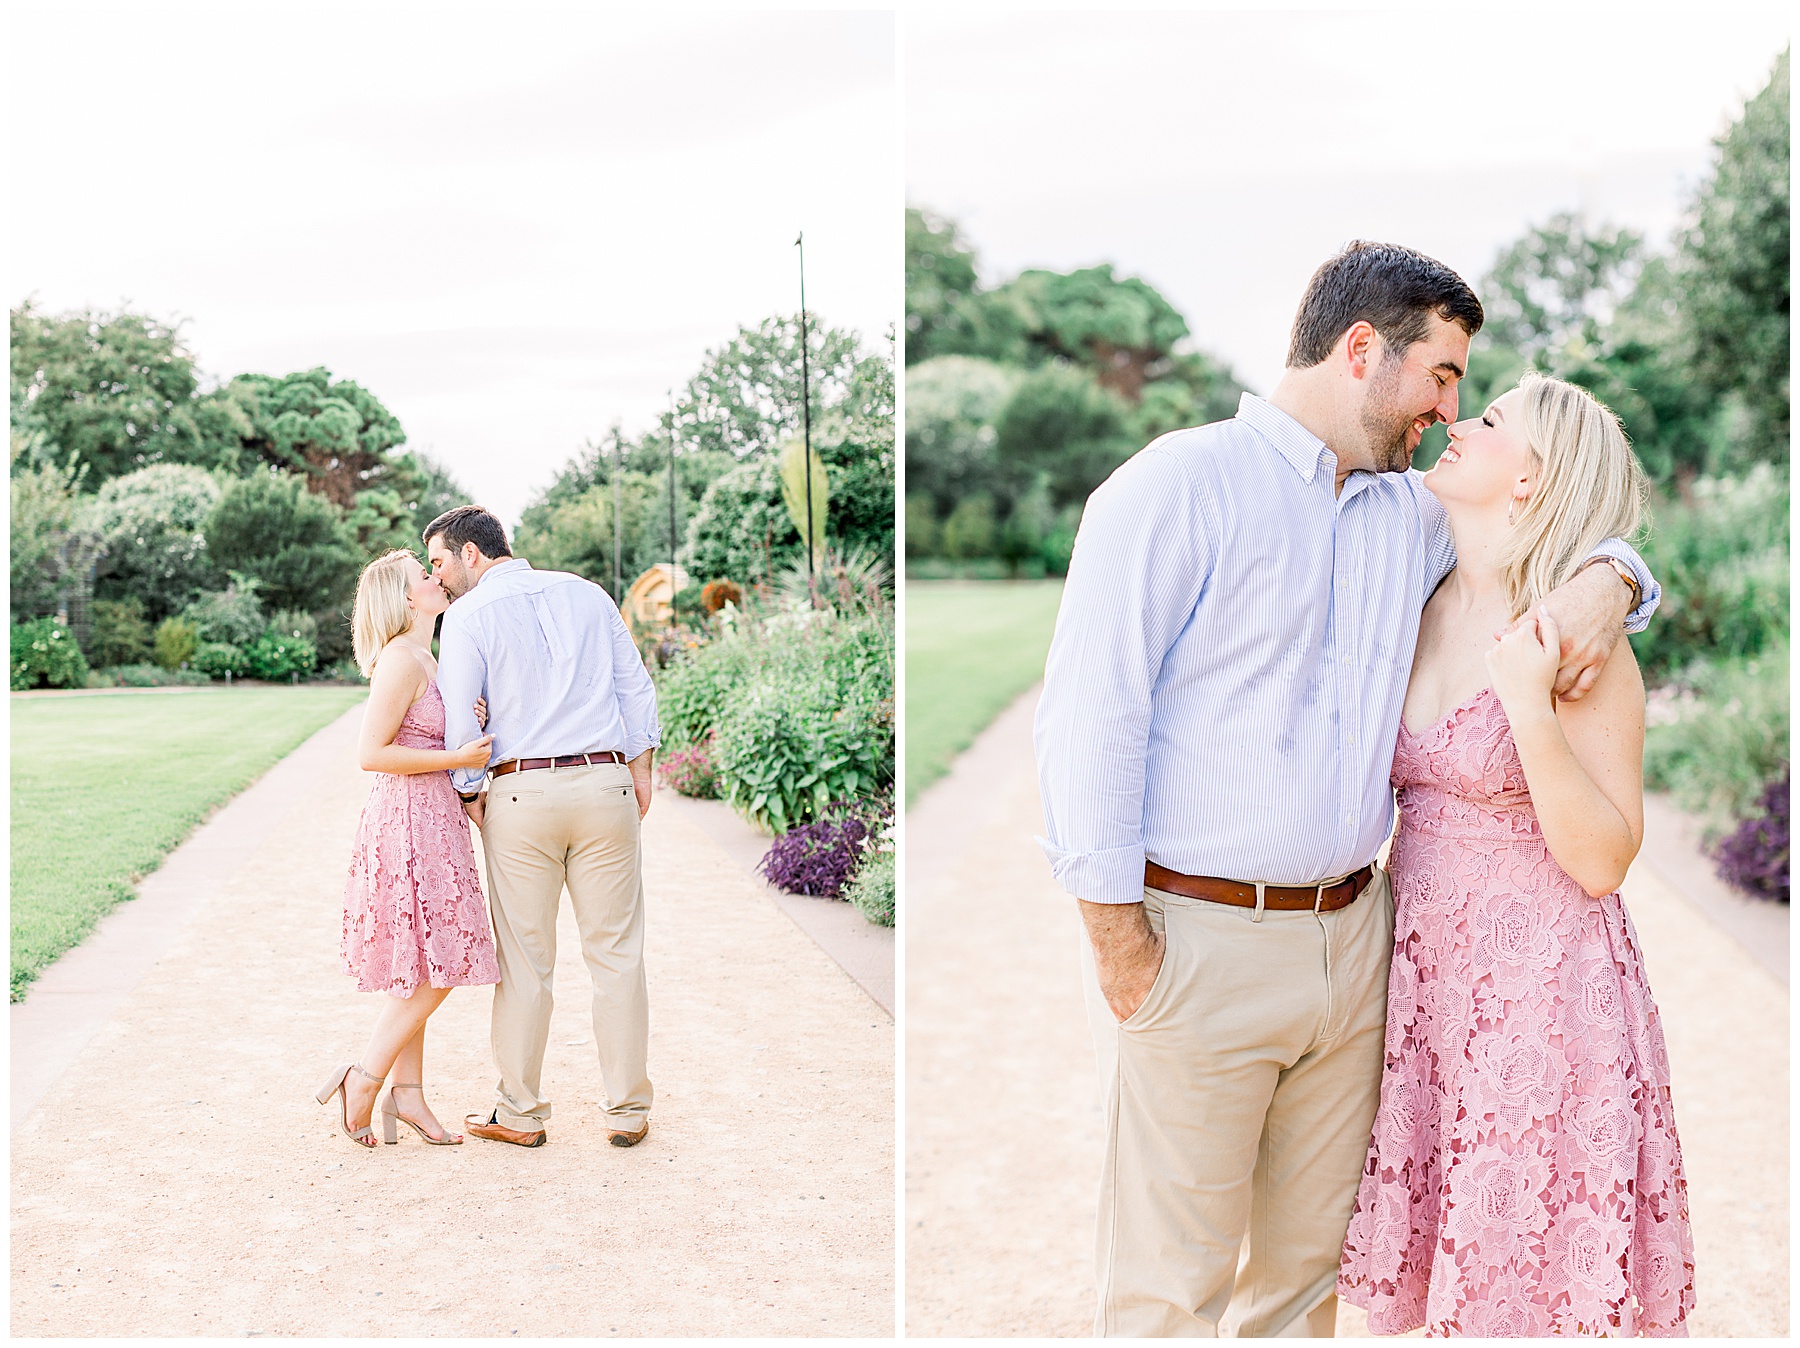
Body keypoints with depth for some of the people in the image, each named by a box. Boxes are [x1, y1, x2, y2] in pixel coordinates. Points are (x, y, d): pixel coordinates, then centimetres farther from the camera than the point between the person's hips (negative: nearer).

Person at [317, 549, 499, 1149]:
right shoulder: (401, 661, -15)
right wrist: (457, 757, -17)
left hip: (429, 822, 10)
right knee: (434, 968, -6)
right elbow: (371, 754, -18)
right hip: (410, 822, -10)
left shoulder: (423, 660, 15)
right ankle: (363, 1080, 3)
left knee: (420, 970, 11)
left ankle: (408, 1093, 17)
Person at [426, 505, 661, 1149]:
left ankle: (520, 1115, 15)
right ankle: (627, 1112, 12)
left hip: (521, 792, -3)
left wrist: (469, 794, 8)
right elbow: (634, 683, 9)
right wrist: (640, 769, 13)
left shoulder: (467, 618, -1)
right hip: (605, 783, 3)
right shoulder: (585, 593, 11)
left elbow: (459, 720, -5)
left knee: (524, 960, 6)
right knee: (616, 952, 7)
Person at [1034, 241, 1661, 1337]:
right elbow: (1088, 716, -12)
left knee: (1310, 1251, 16)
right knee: (1172, 1283, 0)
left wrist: (1607, 578, 1)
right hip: (1196, 941, -6)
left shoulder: (1413, 515, 13)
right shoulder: (1179, 485, -8)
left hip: (1351, 936, 7)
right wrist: (1122, 947, -14)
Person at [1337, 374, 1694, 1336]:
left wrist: (1530, 708, -26)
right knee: (1448, 1258, 15)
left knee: (1529, 1278, 5)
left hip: (1541, 978, -6)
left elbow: (1601, 860, -16)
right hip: (1423, 968, 6)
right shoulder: (1413, 612, 4)